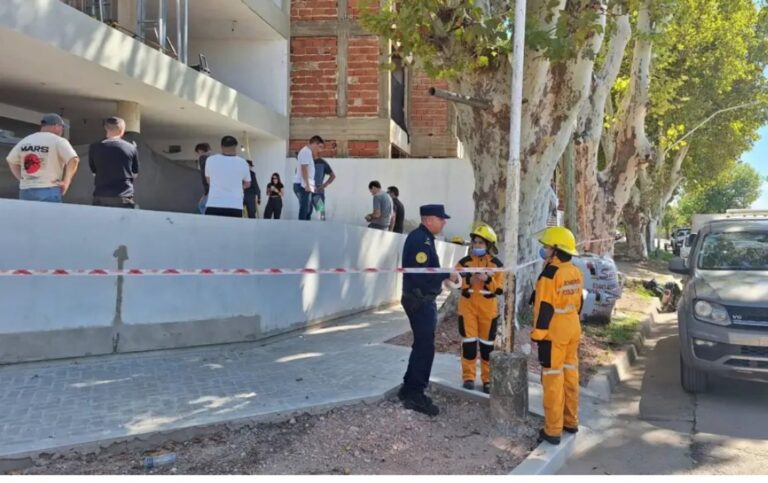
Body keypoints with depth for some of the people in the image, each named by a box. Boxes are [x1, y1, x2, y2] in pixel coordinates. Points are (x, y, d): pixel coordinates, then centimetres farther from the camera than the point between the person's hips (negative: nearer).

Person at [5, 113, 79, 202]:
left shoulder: (25, 140, 15)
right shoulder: (58, 141, -4)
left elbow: (11, 160, 24)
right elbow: (74, 159, -17)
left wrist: (22, 179, 20)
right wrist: (66, 182, -11)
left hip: (25, 191, 6)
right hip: (48, 191, -6)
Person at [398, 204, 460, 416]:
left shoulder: (423, 238, 15)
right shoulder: (420, 239, -18)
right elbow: (421, 273, -26)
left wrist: (445, 275, 3)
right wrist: (447, 275, -18)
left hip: (422, 300, 11)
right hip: (420, 301, -11)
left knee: (421, 345, 18)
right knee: (425, 347, -5)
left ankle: (409, 389, 27)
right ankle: (415, 395, 2)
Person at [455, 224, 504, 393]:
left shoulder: (496, 264, 1)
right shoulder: (464, 262, 2)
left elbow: (499, 289, -4)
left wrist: (488, 279, -20)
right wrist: (470, 279, -21)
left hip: (488, 309, 0)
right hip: (467, 307, 0)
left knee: (487, 345, 7)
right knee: (468, 343, -1)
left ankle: (488, 379, 17)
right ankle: (468, 377, 10)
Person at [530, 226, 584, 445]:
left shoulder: (550, 274, -17)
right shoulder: (576, 272, 7)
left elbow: (544, 308, -18)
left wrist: (537, 333, -13)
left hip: (554, 331, -8)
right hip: (573, 328, 8)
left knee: (553, 379, -3)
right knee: (570, 375, 17)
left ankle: (552, 430, 2)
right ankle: (570, 421, 29)